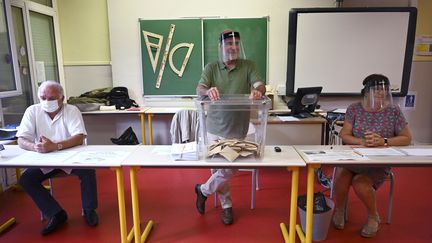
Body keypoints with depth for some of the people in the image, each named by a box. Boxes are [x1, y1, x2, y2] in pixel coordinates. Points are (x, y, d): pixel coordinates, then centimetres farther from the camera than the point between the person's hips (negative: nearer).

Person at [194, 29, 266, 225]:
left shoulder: (248, 66, 2)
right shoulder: (211, 68, 2)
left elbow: (260, 85, -12)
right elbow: (199, 89, -12)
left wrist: (257, 90, -37)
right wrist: (208, 90, -37)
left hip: (237, 129, 0)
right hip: (215, 128, 0)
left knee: (229, 170, 2)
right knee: (219, 168, 7)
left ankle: (204, 190, 29)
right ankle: (226, 205, 30)